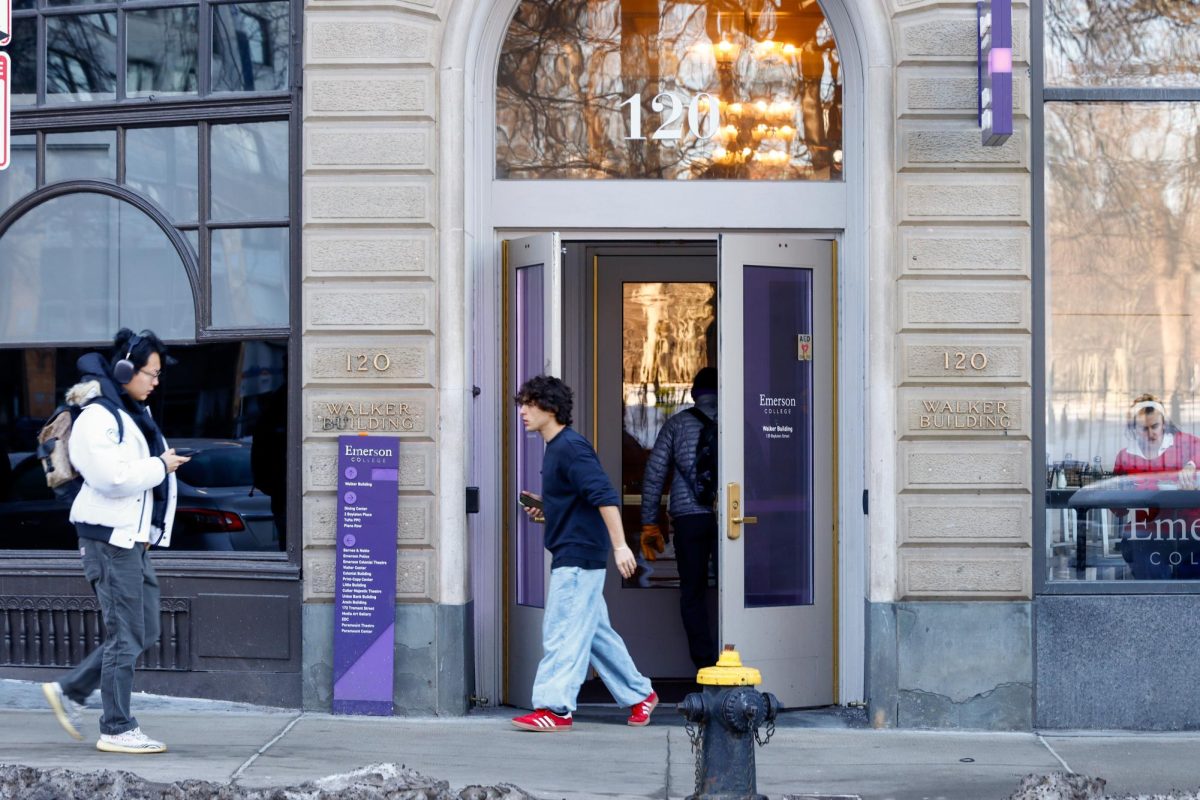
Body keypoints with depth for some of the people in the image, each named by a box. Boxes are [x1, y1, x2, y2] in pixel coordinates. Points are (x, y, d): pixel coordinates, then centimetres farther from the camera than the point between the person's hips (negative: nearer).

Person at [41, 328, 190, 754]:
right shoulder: (98, 416, -14)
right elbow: (113, 477, -24)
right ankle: (117, 729, 2)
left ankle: (69, 691, 21)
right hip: (109, 538, -10)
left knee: (144, 632, 12)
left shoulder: (134, 413, 16)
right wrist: (161, 467, -13)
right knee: (126, 635, -6)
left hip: (134, 538, 10)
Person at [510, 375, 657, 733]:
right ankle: (638, 694, 24)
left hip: (578, 557, -10)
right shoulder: (555, 448, 15)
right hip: (572, 557, 10)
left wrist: (620, 545, -29)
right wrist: (546, 506, 11)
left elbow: (605, 495, -24)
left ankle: (555, 708, -4)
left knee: (562, 634, -7)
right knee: (595, 631, 15)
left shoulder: (571, 448, -16)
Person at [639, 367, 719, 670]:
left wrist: (649, 523, 11)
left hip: (688, 516, 0)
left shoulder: (676, 424, 11)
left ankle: (705, 663, 3)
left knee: (693, 592, 7)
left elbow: (654, 474, 8)